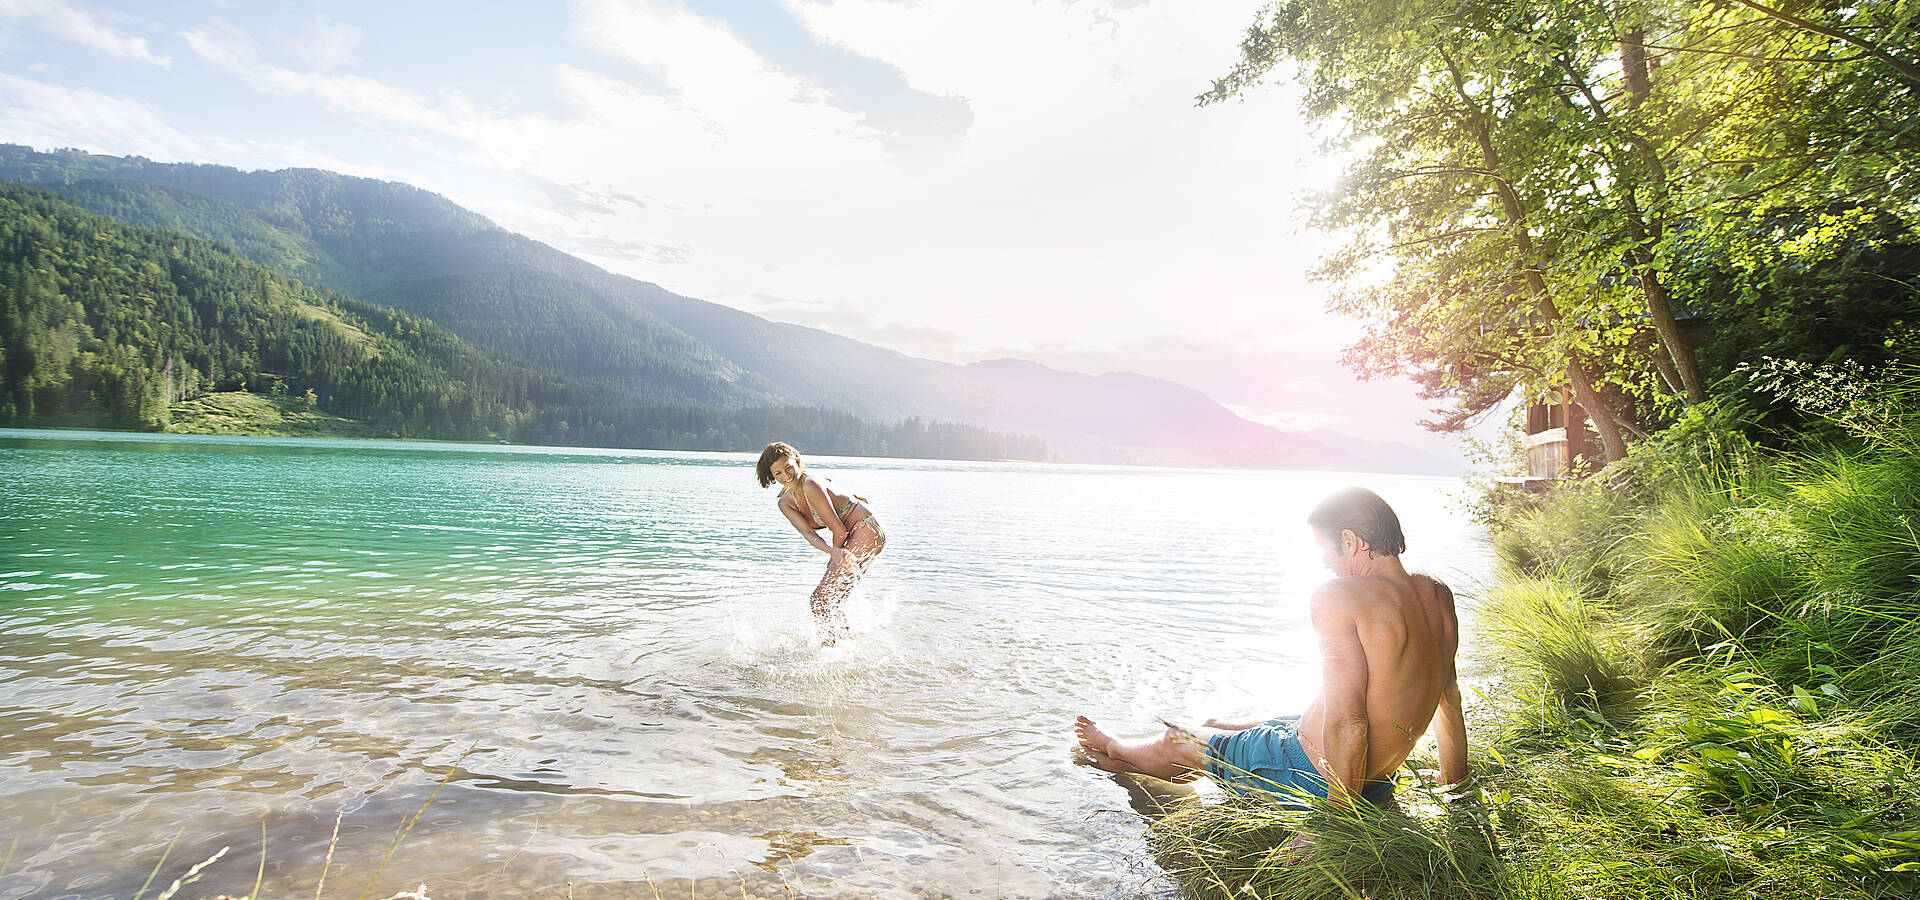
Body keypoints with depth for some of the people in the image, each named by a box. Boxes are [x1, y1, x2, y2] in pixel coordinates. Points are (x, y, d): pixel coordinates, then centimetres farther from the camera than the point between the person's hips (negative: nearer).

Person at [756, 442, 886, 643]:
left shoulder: (811, 485, -20)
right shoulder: (785, 502, 5)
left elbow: (840, 531, -18)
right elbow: (807, 533, -11)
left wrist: (835, 560, -2)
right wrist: (834, 553, -28)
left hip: (866, 531, -9)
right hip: (853, 538, 9)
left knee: (819, 602, -12)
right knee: (829, 603, 15)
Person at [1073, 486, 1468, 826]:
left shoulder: (1339, 597, -26)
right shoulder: (1438, 595, 0)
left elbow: (1347, 721, -30)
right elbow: (1449, 693, 12)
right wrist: (1455, 782, 24)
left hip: (1315, 776, -8)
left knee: (1177, 745, 18)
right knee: (1218, 728, 29)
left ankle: (1113, 749, 51)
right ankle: (1126, 761, 54)